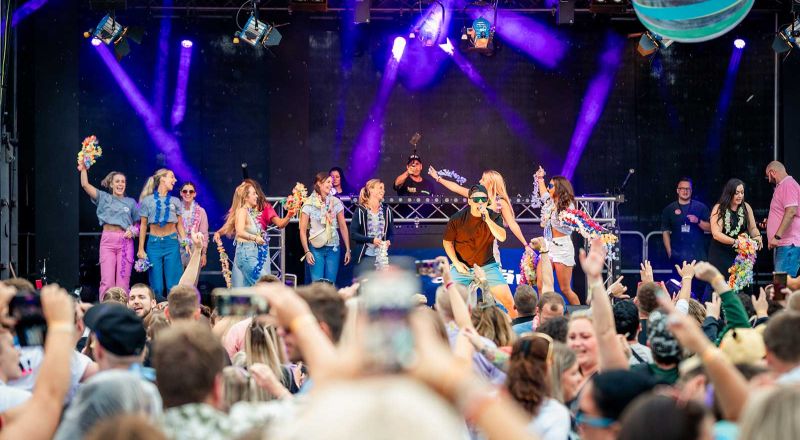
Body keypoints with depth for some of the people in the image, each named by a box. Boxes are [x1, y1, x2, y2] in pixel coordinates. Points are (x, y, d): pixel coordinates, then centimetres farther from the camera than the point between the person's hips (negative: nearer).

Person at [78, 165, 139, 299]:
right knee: (107, 280, -7)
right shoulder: (104, 198, 11)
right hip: (108, 239, -1)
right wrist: (83, 168, -2)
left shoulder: (131, 202, 14)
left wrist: (133, 231, -4)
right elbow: (85, 184, 2)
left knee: (123, 281, -3)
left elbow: (138, 223, 16)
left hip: (125, 241, 1)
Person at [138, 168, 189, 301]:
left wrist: (186, 242, -2)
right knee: (156, 286, 0)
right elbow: (143, 226, 6)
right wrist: (141, 249, 3)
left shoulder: (175, 201, 11)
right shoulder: (147, 201, 5)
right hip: (154, 243, -1)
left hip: (172, 242, 1)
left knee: (173, 285, -3)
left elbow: (179, 224, 12)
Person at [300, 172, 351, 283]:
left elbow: (343, 227, 8)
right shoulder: (309, 204, -2)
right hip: (316, 248, -2)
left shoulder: (336, 203, 4)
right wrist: (307, 251, -9)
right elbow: (303, 230, -2)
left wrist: (348, 249, 5)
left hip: (333, 248, 2)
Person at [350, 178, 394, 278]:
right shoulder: (360, 211, -3)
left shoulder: (387, 210, 9)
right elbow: (353, 233, -6)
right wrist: (372, 240, -17)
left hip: (382, 255, 3)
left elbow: (391, 233, 13)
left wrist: (388, 241, -9)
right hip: (365, 256, -3)